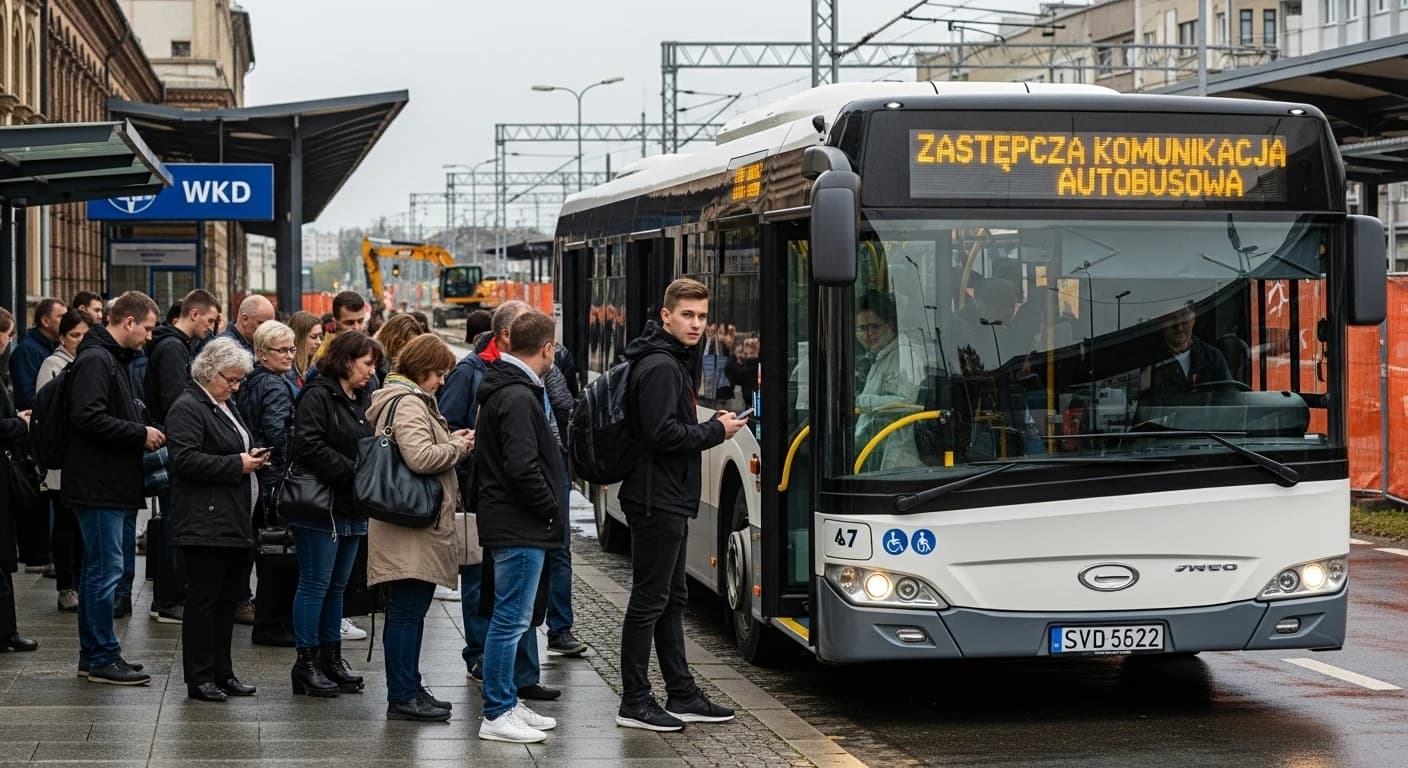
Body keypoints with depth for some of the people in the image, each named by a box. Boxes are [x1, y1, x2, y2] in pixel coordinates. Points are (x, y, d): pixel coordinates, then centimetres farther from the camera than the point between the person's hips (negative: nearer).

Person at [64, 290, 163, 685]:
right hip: (99, 485, -11)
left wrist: (144, 433, 9)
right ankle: (103, 657, -2)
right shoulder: (96, 360, -15)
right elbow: (87, 417, -25)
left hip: (110, 484, 11)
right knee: (106, 569, -7)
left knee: (97, 570, 14)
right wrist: (140, 433, -18)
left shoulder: (114, 359, 18)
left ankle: (92, 654, 21)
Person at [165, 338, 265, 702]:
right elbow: (186, 459, -20)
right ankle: (199, 679, 1)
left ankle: (222, 673, 19)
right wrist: (237, 464, -18)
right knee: (205, 599, -4)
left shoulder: (225, 407, 19)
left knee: (229, 598, 12)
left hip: (234, 522, 9)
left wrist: (252, 457, 11)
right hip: (205, 523, -9)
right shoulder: (187, 408, -10)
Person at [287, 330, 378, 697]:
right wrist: (353, 471, -20)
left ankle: (331, 657, 20)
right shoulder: (317, 396, -11)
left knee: (337, 585, 13)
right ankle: (306, 662, 3)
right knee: (315, 584, -3)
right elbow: (309, 447, -21)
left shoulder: (362, 399, 16)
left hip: (352, 508, 8)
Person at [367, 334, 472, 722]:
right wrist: (458, 446, -11)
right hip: (412, 530, -11)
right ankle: (402, 696, -6)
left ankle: (409, 689, 23)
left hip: (415, 528, 11)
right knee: (407, 610, -8)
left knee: (409, 611, 16)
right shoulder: (408, 404, -14)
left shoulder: (406, 399, 20)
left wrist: (453, 442, 11)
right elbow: (421, 457, -26)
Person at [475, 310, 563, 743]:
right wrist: (550, 509, -13)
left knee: (515, 618, 16)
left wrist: (548, 509, 16)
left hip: (513, 524, 11)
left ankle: (508, 703, 24)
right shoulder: (518, 398, -18)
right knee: (512, 619, -6)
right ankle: (497, 715, -1)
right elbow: (523, 467, -25)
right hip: (521, 527, -11)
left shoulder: (505, 390, 15)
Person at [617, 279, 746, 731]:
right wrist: (715, 431, -13)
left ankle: (682, 696, 21)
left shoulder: (671, 363, 16)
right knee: (649, 600, -5)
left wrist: (711, 425, 6)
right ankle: (634, 703, 1)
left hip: (668, 502, 11)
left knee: (672, 599, 14)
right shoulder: (660, 367, -17)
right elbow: (662, 435, -25)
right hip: (657, 502, -11)